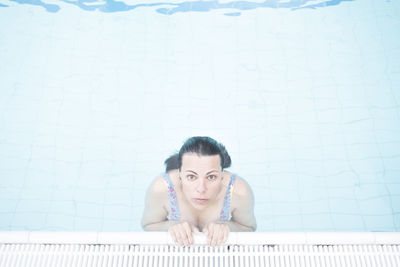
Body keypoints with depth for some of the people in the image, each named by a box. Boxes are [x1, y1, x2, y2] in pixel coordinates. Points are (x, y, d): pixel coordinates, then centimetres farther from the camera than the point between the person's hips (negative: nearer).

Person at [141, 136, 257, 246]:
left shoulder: (239, 191, -30)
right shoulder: (160, 189, -30)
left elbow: (250, 228, -9)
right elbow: (148, 224, -10)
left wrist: (226, 226, -29)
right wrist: (171, 226, -30)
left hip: (221, 245, 1)